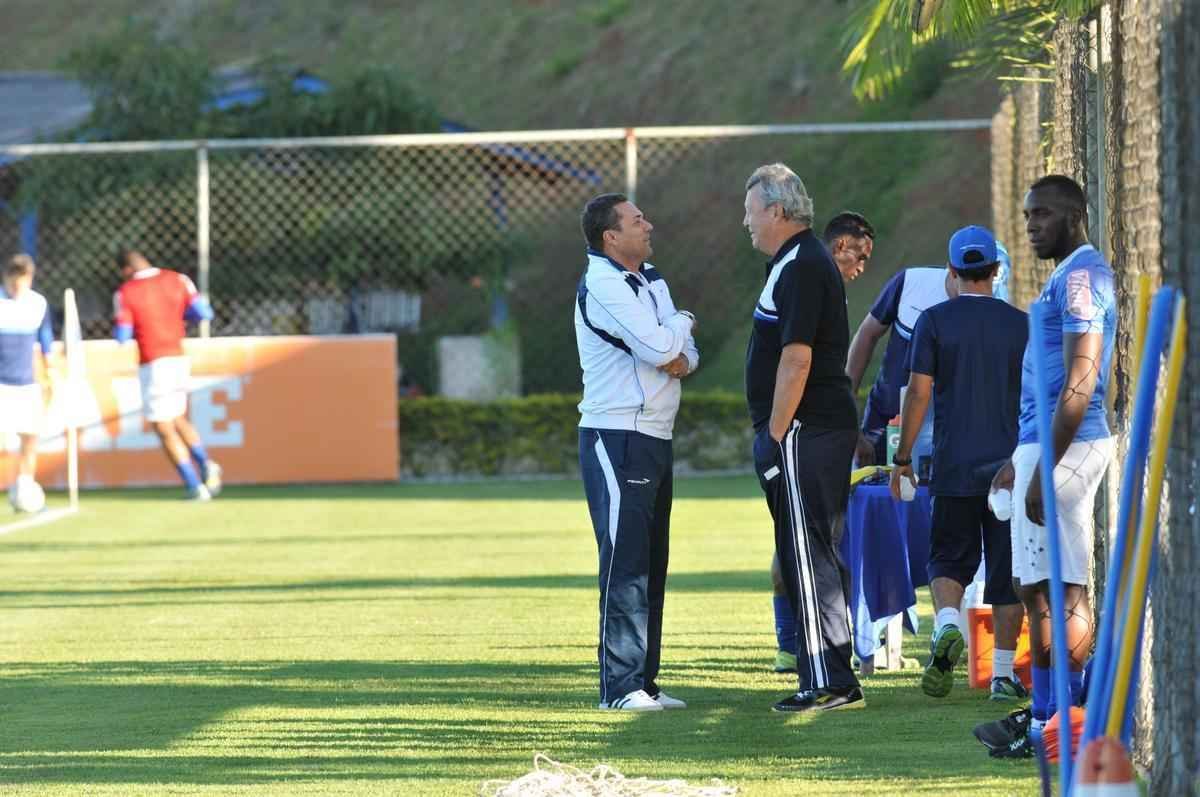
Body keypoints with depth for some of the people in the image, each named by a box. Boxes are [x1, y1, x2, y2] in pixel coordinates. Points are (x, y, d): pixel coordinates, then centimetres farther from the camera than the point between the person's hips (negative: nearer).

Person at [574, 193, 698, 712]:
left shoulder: (652, 283, 17)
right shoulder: (602, 288, -13)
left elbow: (685, 356, 14)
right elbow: (660, 347, -22)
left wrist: (680, 357, -8)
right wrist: (682, 324, -1)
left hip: (654, 439, 9)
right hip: (617, 440, -9)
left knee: (652, 564, 11)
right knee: (625, 562, -11)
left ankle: (643, 682, 15)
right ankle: (620, 686, -11)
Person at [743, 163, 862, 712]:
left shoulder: (801, 268, -14)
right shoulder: (799, 263, 18)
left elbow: (796, 358, -21)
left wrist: (775, 433, -18)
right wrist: (772, 435, 20)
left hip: (802, 434, -11)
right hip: (824, 430, 11)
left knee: (808, 557, -8)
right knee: (812, 557, 13)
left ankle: (827, 683, -8)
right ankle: (832, 680, 17)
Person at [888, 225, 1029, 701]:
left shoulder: (935, 321, -1)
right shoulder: (1019, 324, 3)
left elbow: (918, 391, -4)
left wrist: (903, 458, 3)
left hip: (953, 466, -1)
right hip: (1010, 465, 1)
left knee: (949, 558, 13)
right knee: (1006, 568, 6)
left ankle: (947, 625, -16)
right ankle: (1003, 674, 4)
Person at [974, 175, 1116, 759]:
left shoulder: (1081, 277, -14)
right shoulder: (1069, 275, 19)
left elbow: (1080, 382, -21)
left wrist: (1044, 469, -24)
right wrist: (1020, 459, 27)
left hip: (1064, 447, -11)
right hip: (1045, 444, 11)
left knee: (1054, 591, -9)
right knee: (1041, 589, 12)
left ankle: (1054, 723, -7)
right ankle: (1048, 716, 15)